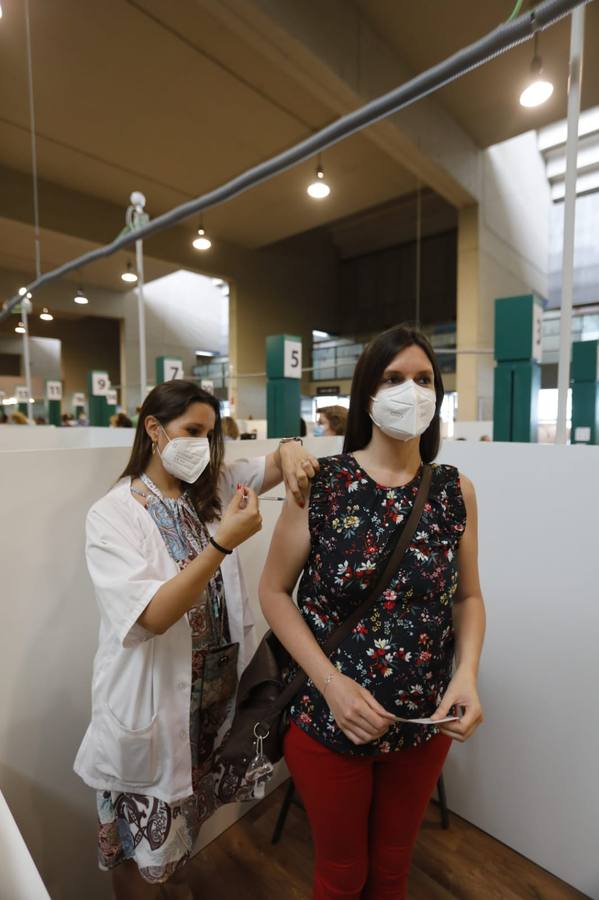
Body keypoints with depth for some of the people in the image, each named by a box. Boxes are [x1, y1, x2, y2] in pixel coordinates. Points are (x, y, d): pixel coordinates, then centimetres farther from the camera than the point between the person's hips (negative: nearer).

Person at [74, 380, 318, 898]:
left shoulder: (213, 487, 0)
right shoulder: (112, 515, -18)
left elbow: (274, 466, 2)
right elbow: (153, 615, -26)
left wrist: (290, 448, -23)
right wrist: (224, 541, -37)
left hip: (216, 683, 6)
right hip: (153, 695, -6)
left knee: (190, 810, 29)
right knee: (143, 834, 16)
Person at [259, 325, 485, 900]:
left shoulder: (456, 491, -7)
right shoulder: (320, 482, -16)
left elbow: (468, 596, 3)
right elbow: (274, 590, -10)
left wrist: (467, 675, -13)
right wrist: (331, 683, -18)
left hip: (426, 721, 3)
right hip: (327, 717, -2)